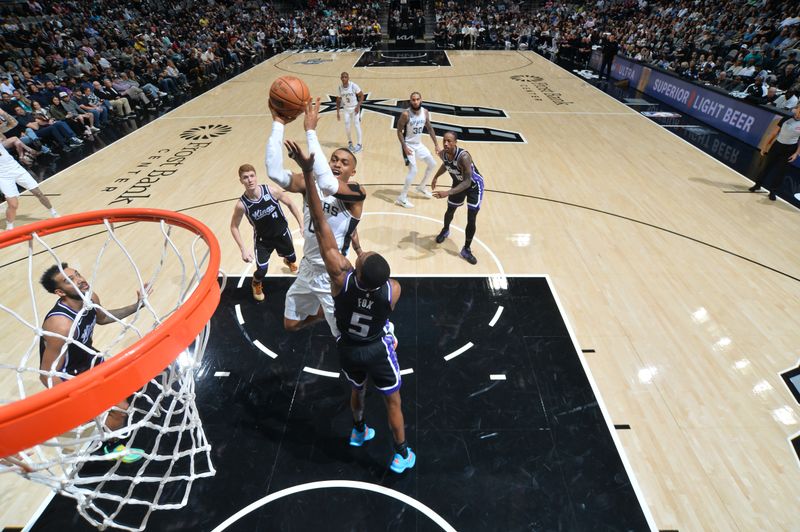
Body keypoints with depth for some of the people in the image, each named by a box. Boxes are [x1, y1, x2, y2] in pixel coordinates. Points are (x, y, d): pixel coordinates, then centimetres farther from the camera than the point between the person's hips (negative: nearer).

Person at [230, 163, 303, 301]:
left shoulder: (271, 191, -25)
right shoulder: (242, 204, -26)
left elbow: (290, 204, -9)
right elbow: (234, 226, -10)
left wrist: (301, 225, -7)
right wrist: (243, 249, -18)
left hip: (282, 233, 2)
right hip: (262, 239, -2)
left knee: (291, 257, 24)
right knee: (261, 270, -7)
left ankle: (289, 261, 67)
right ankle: (256, 284, 33)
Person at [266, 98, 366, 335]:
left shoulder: (356, 193, -19)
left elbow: (328, 184, -40)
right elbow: (275, 173, -22)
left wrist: (311, 131, -37)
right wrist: (278, 124, -25)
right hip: (307, 269, 6)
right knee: (291, 325, 25)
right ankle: (324, 312, 54)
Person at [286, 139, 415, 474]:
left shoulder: (340, 278, -33)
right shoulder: (393, 290, -30)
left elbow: (320, 225, -36)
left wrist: (307, 174, -37)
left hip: (347, 348, 2)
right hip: (377, 351, -2)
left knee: (357, 391, 31)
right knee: (393, 401, 20)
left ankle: (359, 432, 58)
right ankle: (401, 455, 39)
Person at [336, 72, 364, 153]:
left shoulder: (353, 86, -17)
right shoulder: (340, 88, -4)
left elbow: (361, 95, -10)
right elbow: (338, 100, 7)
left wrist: (358, 106, -21)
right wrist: (337, 112, 2)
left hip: (355, 108, -4)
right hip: (346, 109, 4)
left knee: (357, 125, -6)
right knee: (347, 126, 1)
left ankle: (359, 144, 3)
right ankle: (350, 142, 21)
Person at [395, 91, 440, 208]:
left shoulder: (425, 112, -4)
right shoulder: (406, 114, -21)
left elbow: (429, 128, 7)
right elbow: (399, 131, -16)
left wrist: (436, 144, 5)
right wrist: (405, 147, -25)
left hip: (419, 144, 7)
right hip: (408, 145, -7)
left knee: (433, 164, 14)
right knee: (413, 171, -17)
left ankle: (421, 187, 33)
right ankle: (402, 198, -6)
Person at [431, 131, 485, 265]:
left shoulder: (463, 156, -39)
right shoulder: (443, 154, -18)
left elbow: (467, 182, -41)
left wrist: (448, 192, -48)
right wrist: (436, 177, 8)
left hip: (474, 185, -6)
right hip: (458, 182, 6)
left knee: (471, 219, -9)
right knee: (450, 210, 20)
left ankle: (466, 250, 8)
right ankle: (445, 230, 53)